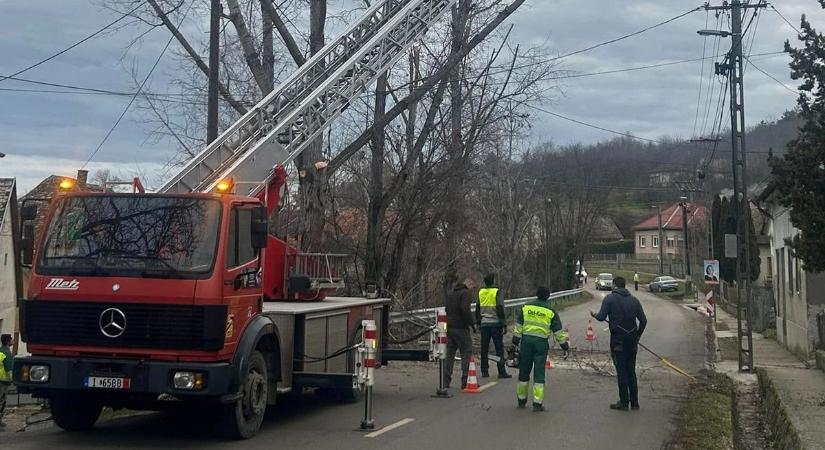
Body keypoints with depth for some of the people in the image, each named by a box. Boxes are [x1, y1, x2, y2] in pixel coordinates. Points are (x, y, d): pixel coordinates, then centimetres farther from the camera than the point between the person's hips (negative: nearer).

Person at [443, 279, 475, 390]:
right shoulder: (465, 293, -6)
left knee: (449, 354, 10)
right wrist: (472, 323, -13)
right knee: (466, 353, -1)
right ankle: (465, 381, -6)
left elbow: (444, 309, 19)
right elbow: (465, 309, -20)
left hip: (449, 327, 7)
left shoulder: (450, 294, 18)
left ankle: (445, 381, 8)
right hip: (461, 328, -7)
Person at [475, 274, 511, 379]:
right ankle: (502, 372, -3)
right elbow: (500, 308, -12)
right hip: (495, 323, -5)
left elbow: (477, 308, 15)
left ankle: (484, 371, 8)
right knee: (499, 348, -1)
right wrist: (504, 325, -10)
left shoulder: (480, 292, 8)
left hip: (484, 324, 5)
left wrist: (478, 322, 24)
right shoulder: (497, 292, -8)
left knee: (484, 348, 8)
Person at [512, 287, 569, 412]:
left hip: (526, 341, 2)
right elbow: (558, 331, 3)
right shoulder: (551, 311, 1)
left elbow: (518, 326, 6)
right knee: (539, 373, 1)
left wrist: (516, 340, 12)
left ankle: (521, 400, 22)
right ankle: (538, 403, -3)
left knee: (524, 371, 12)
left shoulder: (526, 307, 6)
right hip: (541, 343, -2)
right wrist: (564, 345, 11)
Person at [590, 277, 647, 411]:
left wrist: (594, 315, 10)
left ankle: (624, 402, 0)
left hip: (618, 338, -5)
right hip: (632, 339, 5)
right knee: (631, 371, 13)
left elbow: (601, 317, -11)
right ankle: (634, 402, 15)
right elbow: (643, 320, 7)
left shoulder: (609, 299, -5)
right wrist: (638, 335, 20)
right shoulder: (634, 300, 9)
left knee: (621, 371, -1)